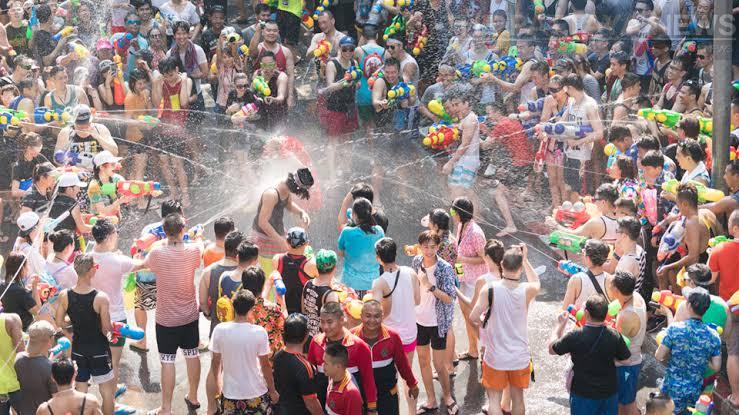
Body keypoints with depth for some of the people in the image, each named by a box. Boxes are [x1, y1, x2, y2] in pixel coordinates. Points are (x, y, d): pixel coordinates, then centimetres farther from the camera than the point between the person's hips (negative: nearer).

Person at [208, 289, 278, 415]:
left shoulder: (219, 330, -11)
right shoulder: (259, 332, -17)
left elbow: (215, 362, -1)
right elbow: (265, 365, -9)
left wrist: (215, 386, 15)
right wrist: (272, 390, 5)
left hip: (230, 394, 2)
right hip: (256, 394, -1)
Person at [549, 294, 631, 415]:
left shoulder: (575, 336, -23)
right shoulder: (614, 336, -16)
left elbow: (552, 349, -5)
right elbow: (625, 359, 1)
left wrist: (561, 324, 6)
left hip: (583, 394, -2)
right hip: (609, 392, 2)